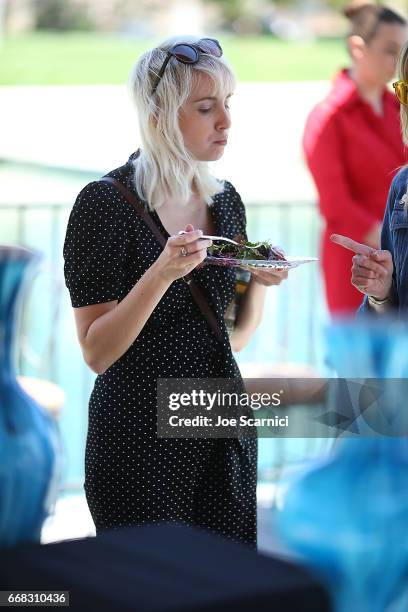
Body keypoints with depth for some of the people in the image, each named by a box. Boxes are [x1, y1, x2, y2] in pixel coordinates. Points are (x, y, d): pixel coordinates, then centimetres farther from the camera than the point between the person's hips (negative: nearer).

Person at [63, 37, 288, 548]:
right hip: (140, 434, -6)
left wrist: (259, 280, -4)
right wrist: (161, 274, -27)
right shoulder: (107, 203, -13)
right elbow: (97, 353, -15)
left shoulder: (226, 201, 6)